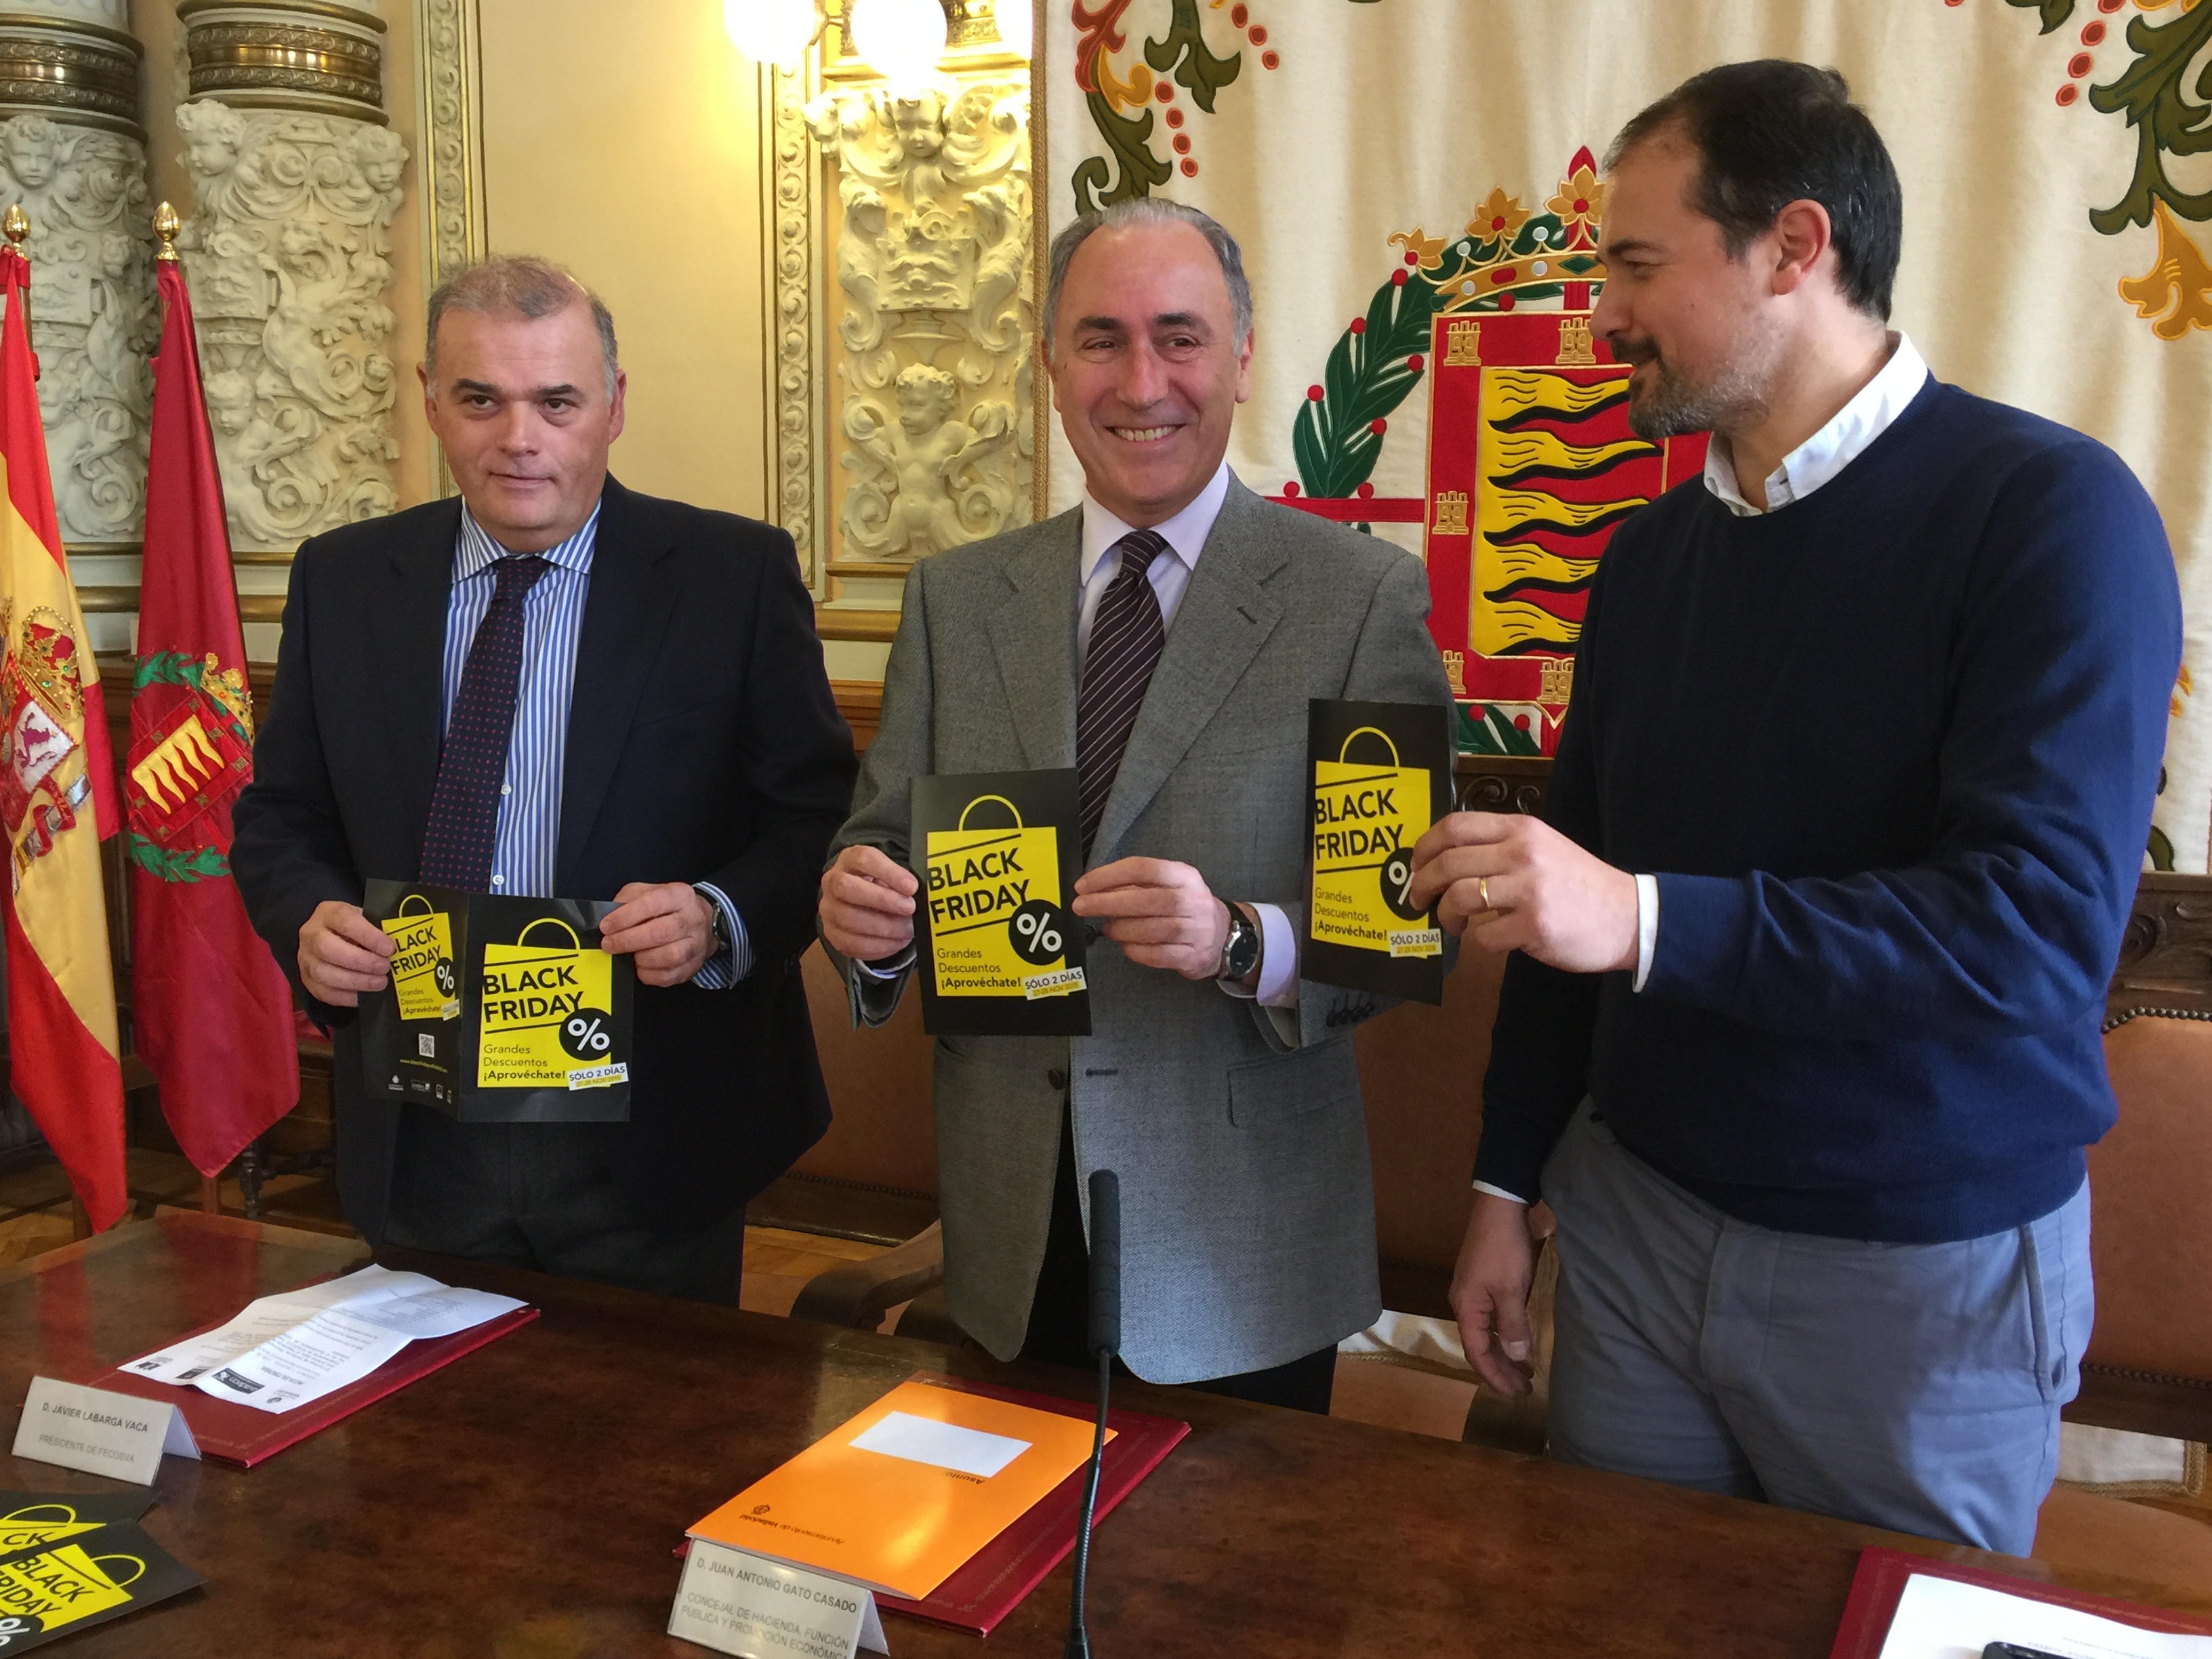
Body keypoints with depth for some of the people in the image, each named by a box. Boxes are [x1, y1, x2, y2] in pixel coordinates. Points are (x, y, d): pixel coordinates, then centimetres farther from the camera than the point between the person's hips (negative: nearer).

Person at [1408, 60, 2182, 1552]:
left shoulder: (2049, 513, -14)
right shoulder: (1651, 554, 4)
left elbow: (2042, 928, -24)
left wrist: (1650, 920, -33)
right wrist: (1508, 1185, 11)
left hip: (1928, 1268, -5)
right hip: (1633, 1218, 5)